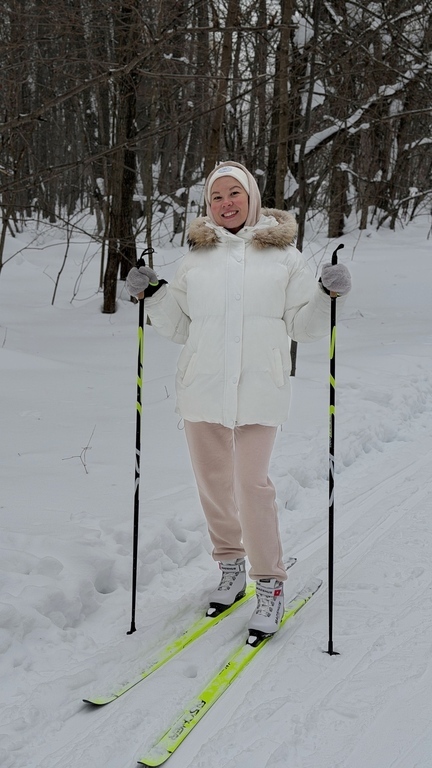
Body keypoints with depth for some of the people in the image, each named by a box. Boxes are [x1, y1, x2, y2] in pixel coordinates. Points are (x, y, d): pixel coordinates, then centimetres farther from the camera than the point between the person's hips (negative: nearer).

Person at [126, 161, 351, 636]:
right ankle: (230, 565, 29)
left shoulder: (283, 255, 7)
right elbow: (179, 326, 16)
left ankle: (269, 583, 8)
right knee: (213, 482, 10)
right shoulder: (197, 258, 12)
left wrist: (328, 295, -10)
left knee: (252, 483, -7)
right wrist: (151, 295, 2)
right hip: (202, 386, 3)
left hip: (259, 388, -3)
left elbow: (303, 325, 7)